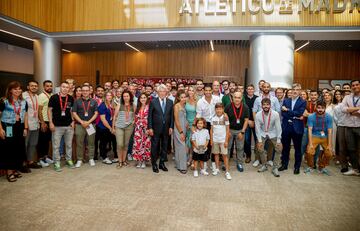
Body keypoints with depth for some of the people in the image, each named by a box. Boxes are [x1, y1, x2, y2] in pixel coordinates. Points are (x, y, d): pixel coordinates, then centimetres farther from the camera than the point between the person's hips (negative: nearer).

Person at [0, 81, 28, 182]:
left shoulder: (23, 102, 9)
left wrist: (25, 128, 8)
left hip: (20, 128, 5)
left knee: (19, 149, 8)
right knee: (8, 149, 0)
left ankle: (15, 169, 23)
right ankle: (9, 172, 9)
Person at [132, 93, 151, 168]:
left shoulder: (149, 107, -3)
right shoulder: (138, 107, 13)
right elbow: (136, 118, 16)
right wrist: (136, 127, 8)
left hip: (146, 128, -4)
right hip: (138, 129, 4)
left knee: (145, 144, -1)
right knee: (138, 144, 2)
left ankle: (144, 161, 11)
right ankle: (139, 161, 13)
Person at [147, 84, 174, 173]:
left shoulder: (170, 102, 5)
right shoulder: (153, 101, -3)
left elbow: (172, 115, 6)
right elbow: (150, 116, -3)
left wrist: (171, 127, 0)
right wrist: (150, 128, -8)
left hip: (166, 129, 3)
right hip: (156, 128, -3)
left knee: (164, 147, 11)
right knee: (155, 147, 5)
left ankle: (162, 163, 25)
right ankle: (154, 164, 19)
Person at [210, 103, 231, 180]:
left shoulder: (225, 118, -6)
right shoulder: (213, 118, 2)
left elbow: (227, 130, -4)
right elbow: (211, 130, 6)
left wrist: (226, 140, -8)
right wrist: (211, 140, 2)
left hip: (223, 140, -3)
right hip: (215, 140, 3)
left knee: (224, 155, -1)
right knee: (216, 154, 11)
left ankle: (227, 171, 4)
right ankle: (217, 168, 26)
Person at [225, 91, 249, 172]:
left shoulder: (245, 107, -8)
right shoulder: (228, 107, -10)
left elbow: (246, 120, -4)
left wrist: (242, 132, -8)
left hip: (240, 130, 1)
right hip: (230, 129, -1)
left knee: (240, 148, 9)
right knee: (227, 147, 6)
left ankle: (239, 163, 23)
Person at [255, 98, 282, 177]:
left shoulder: (275, 114, -21)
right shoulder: (258, 115, -18)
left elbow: (278, 128, -15)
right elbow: (257, 128, -13)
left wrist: (278, 140, -15)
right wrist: (259, 140, -14)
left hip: (273, 134, 0)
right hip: (262, 134, 0)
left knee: (279, 148, -12)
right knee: (259, 148, -13)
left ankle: (275, 168, 2)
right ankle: (265, 164, 12)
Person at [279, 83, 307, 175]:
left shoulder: (303, 102, 0)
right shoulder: (286, 100, 9)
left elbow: (299, 113, -15)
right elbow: (282, 113, -3)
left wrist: (287, 110, -11)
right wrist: (294, 116, -14)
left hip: (297, 128, -2)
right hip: (286, 127, 3)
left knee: (297, 148, 7)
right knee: (285, 147, 11)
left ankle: (297, 167, 19)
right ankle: (284, 164, 24)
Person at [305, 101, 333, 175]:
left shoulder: (328, 117, -9)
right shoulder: (311, 117, -12)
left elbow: (330, 131, -10)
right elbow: (310, 130, -15)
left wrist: (329, 145, -15)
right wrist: (310, 144, -23)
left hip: (325, 137, 2)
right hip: (314, 136, -1)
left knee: (329, 153, -15)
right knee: (309, 152, -21)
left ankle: (322, 167, 13)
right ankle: (310, 167, 7)